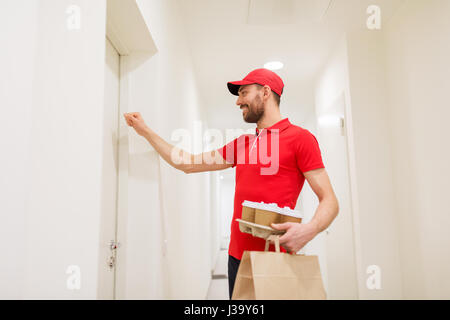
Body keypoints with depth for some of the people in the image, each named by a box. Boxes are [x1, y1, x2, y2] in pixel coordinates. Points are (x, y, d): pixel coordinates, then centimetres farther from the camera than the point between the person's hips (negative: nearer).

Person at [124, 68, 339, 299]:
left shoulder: (300, 137, -6)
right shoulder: (241, 143, 14)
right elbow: (189, 164, 16)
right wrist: (146, 131, 17)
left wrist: (310, 229, -29)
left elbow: (330, 201, -8)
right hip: (237, 256, 6)